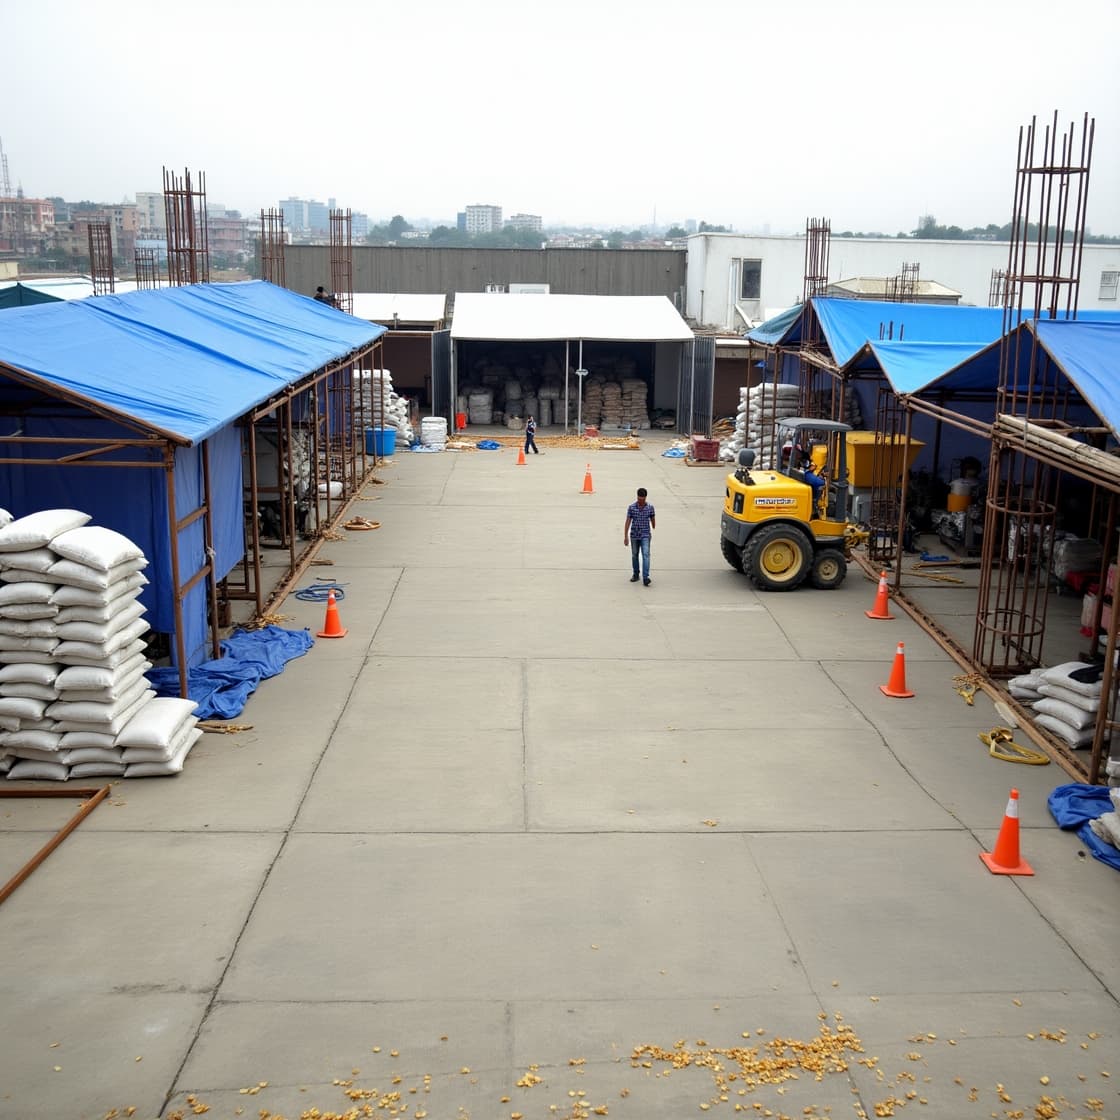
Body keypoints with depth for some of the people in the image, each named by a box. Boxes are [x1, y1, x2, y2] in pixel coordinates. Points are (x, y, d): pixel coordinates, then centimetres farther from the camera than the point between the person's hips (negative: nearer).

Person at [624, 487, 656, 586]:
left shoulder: (650, 507, -3)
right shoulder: (631, 507, -5)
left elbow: (653, 520, 10)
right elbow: (628, 522, -4)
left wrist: (653, 532, 22)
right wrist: (625, 536, -8)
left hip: (645, 535, -1)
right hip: (634, 535, 1)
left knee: (646, 555, -14)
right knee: (634, 555, 13)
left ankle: (645, 577, -19)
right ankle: (636, 574, 29)